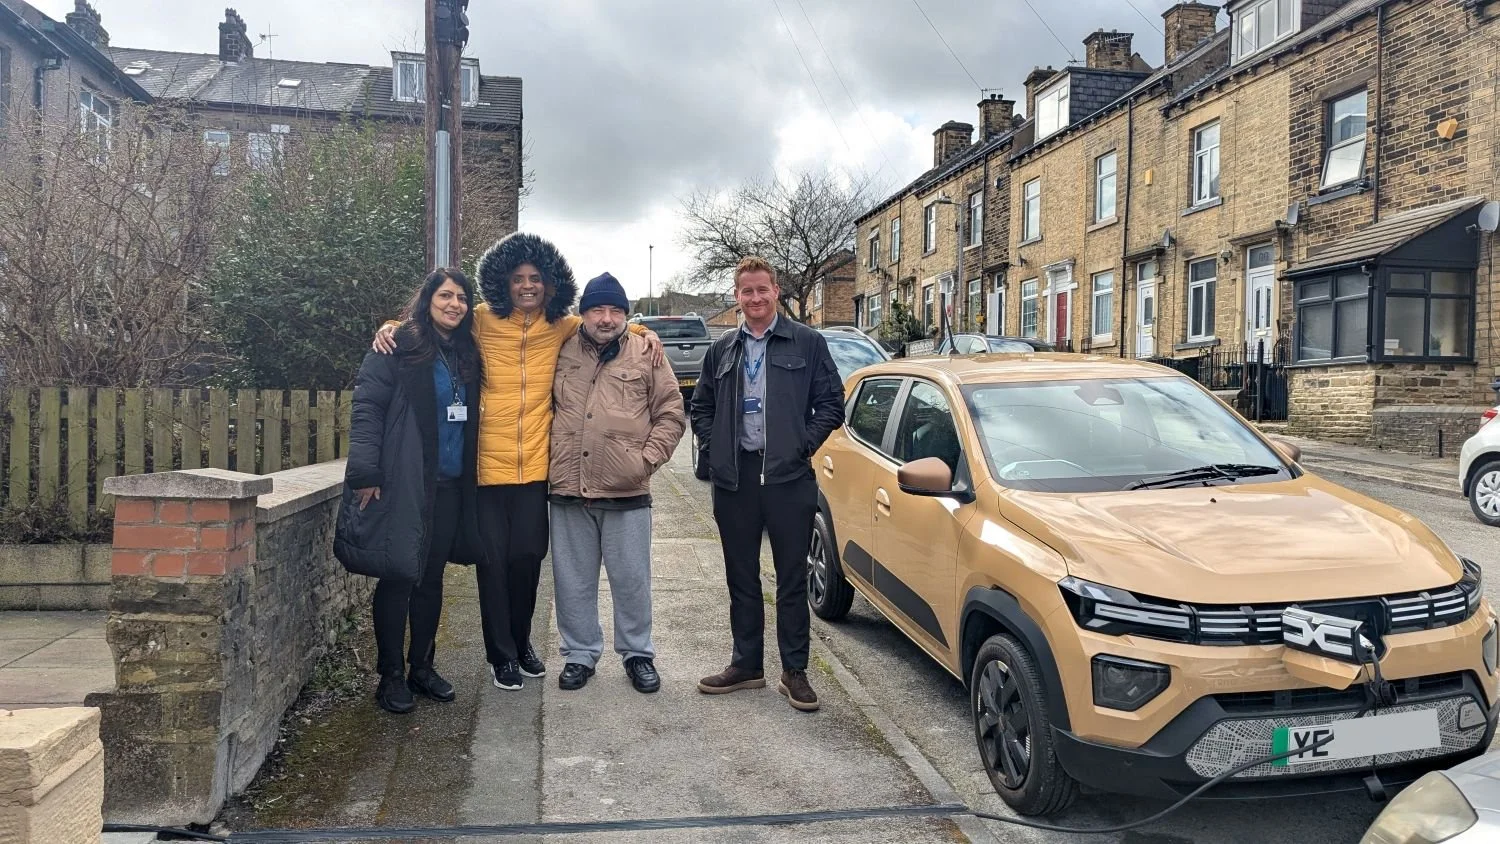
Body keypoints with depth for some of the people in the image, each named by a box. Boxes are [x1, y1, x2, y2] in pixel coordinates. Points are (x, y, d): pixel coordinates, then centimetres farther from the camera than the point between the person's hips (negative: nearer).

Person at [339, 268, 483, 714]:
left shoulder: (467, 354, 13)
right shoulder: (399, 346, -6)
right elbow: (366, 407, -11)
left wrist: (468, 475, 10)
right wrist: (366, 473, -17)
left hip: (450, 486, 6)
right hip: (403, 486, -6)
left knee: (431, 578, 13)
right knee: (398, 577, 1)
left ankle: (422, 666, 26)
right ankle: (391, 675, 14)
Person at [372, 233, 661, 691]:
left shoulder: (561, 327, 5)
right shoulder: (483, 321, -1)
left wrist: (642, 330, 8)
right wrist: (392, 328, -4)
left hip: (535, 464, 2)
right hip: (489, 463, -2)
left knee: (527, 556, 9)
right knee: (493, 559, 4)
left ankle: (521, 642, 31)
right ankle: (501, 654, 21)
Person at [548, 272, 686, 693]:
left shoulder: (647, 355, 3)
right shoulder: (563, 353, 8)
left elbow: (671, 415, 5)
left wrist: (648, 458, -6)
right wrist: (549, 458, 8)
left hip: (627, 493, -2)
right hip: (568, 491, 2)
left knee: (632, 580, 7)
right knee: (573, 580, 11)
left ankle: (638, 654, 24)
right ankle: (580, 655, 26)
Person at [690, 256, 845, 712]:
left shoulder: (808, 344, 2)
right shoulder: (721, 350, 12)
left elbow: (831, 404, 1)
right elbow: (700, 409, 18)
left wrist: (802, 444, -7)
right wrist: (718, 446, 4)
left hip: (789, 478, -3)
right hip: (734, 480, 4)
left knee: (792, 579, 3)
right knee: (741, 578, 11)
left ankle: (794, 671, 14)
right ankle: (746, 665, 24)